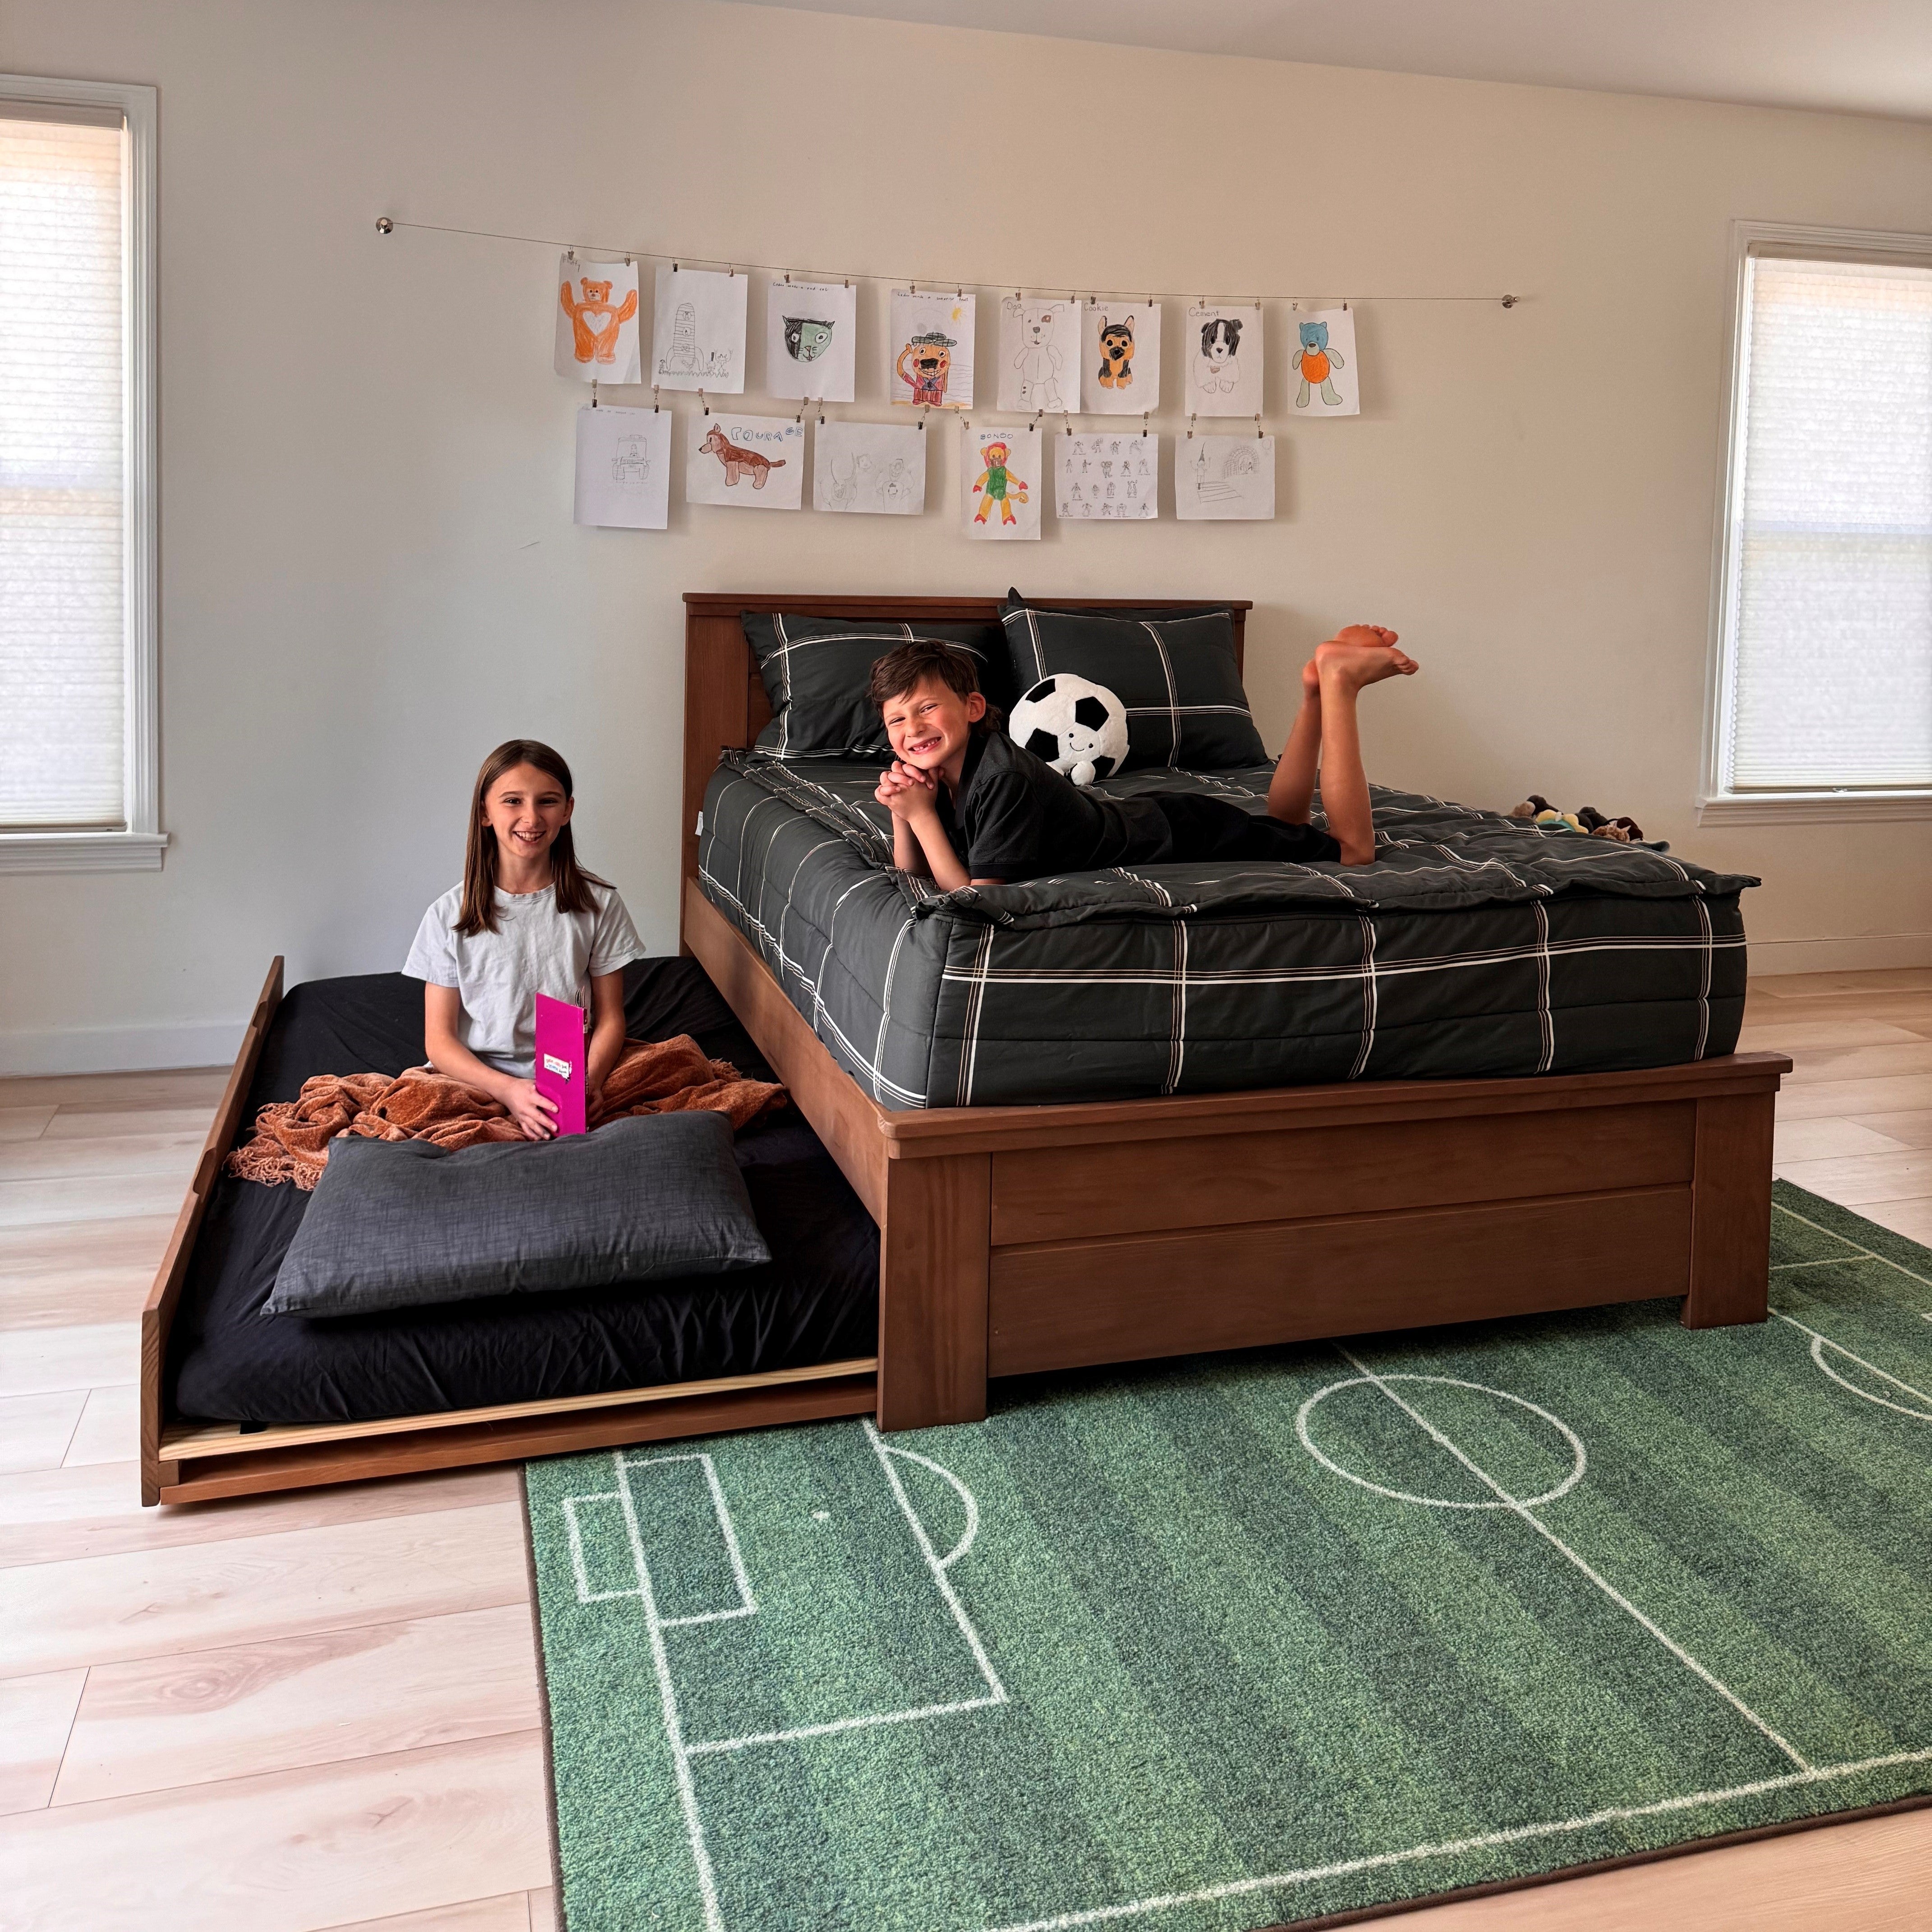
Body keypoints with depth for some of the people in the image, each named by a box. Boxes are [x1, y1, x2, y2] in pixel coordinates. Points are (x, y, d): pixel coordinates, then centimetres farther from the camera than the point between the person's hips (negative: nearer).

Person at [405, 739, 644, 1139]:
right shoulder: (449, 915, 0)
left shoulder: (597, 904, 2)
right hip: (475, 1082, 1)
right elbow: (439, 1039, 0)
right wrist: (507, 1089, -18)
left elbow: (609, 1019, 6)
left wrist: (587, 1082, -15)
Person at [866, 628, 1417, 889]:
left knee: (1351, 849, 6)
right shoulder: (939, 774, -10)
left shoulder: (1004, 778, -34)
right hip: (1147, 820, 7)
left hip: (1184, 834, -7)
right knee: (1280, 829, 31)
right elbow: (913, 876, -4)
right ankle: (1318, 690, 28)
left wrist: (922, 817, -35)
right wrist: (901, 815, -21)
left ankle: (1335, 679, 11)